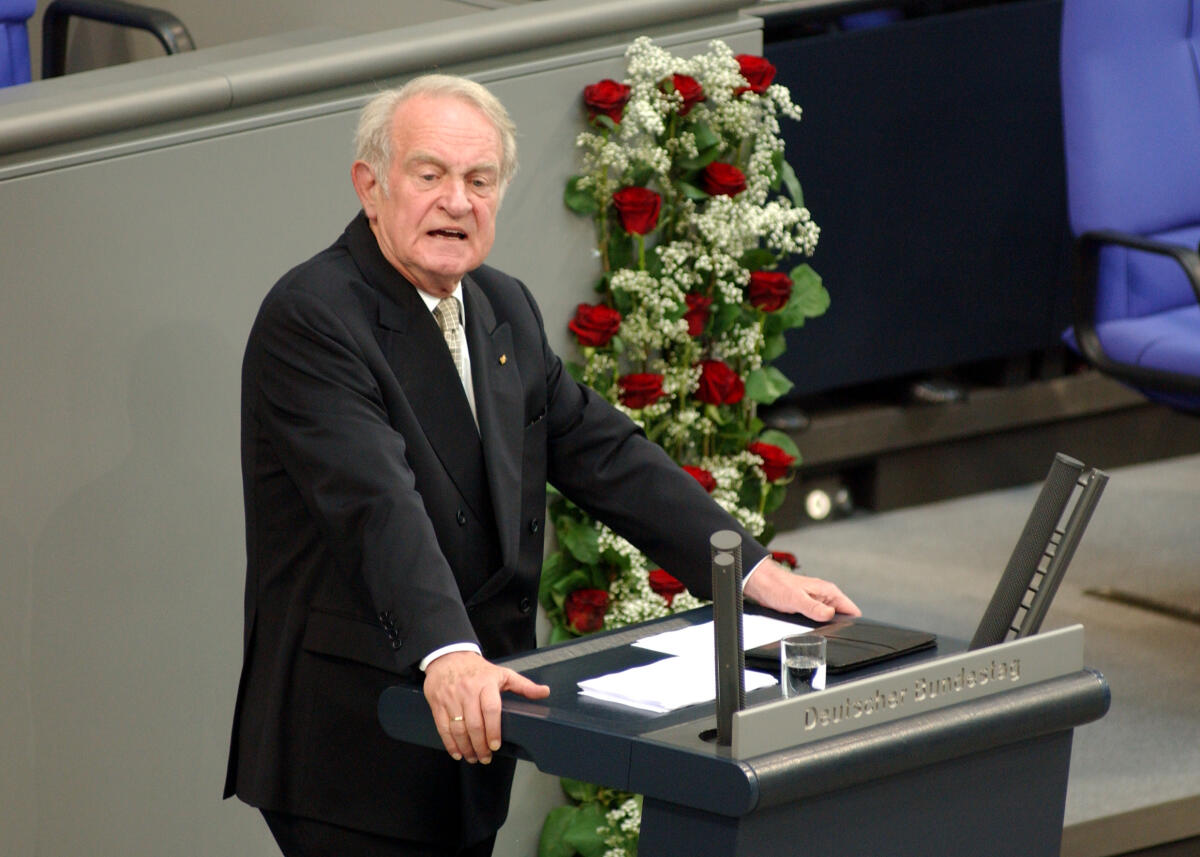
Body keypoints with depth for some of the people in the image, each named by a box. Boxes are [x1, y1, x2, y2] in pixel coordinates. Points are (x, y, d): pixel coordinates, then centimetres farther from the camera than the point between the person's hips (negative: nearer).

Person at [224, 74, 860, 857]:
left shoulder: (504, 310, 13)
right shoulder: (311, 319, -14)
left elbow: (602, 452, 15)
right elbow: (378, 502, -28)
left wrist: (754, 572, 7)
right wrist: (449, 654, -41)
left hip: (471, 724, 8)